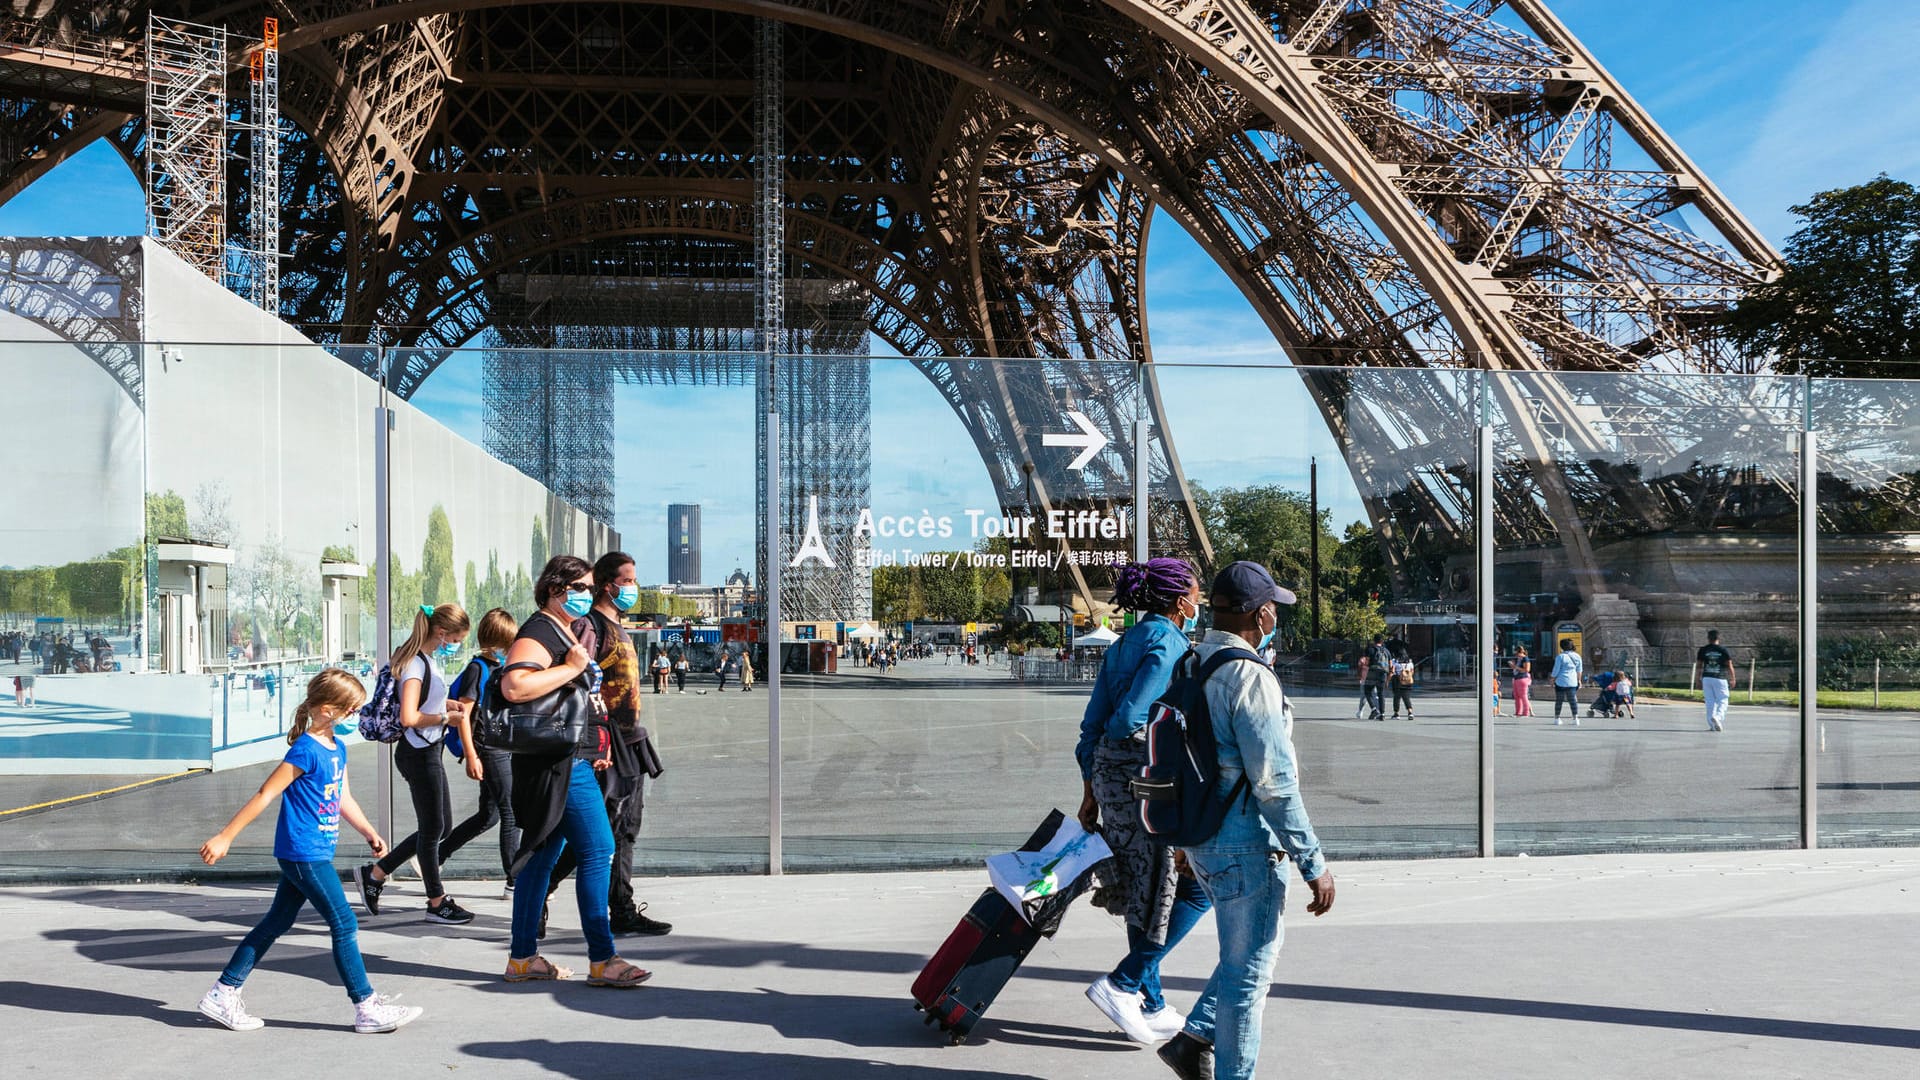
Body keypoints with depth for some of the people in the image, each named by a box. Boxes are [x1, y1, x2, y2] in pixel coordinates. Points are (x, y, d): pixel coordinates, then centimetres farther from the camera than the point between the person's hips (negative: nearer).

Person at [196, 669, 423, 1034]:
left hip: (314, 854, 9)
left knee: (276, 924, 15)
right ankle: (367, 1008, 1)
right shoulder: (305, 751, -17)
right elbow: (266, 795, -17)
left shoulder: (337, 749, 11)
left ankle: (223, 993, 24)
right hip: (303, 854, -9)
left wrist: (369, 832, 16)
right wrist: (225, 837, -15)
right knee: (344, 925, -5)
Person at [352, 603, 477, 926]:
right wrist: (446, 718, -16)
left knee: (441, 828, 16)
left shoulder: (427, 658, 9)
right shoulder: (416, 663, -20)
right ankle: (437, 903, 18)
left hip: (429, 753, 10)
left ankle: (374, 873, 24)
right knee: (432, 829, 4)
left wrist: (447, 703, 11)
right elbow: (408, 717, -28)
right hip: (419, 754, -10)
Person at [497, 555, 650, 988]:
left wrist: (597, 747, 24)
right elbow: (513, 685, -32)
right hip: (558, 763, -10)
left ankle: (522, 957, 19)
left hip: (575, 761, 10)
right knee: (597, 850, -10)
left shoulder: (569, 631, 20)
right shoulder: (539, 632, -13)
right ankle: (602, 960, -6)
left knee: (544, 853, 12)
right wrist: (570, 668, -23)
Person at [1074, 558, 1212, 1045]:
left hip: (1110, 773, 9)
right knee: (1196, 888, 1)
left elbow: (1092, 724, 14)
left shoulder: (1123, 644, 15)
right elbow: (1130, 717, -22)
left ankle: (1152, 1006, 22)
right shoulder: (1170, 643, -12)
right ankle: (1121, 984, 0)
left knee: (1144, 892, 15)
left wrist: (1091, 790, 18)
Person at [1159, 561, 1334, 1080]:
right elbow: (1274, 782, -22)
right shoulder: (1249, 676, -19)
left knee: (1245, 956, 23)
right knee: (1249, 967, 4)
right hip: (1245, 844, -9)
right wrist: (1313, 863, -17)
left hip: (1202, 837, 9)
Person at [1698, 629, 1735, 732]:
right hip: (1720, 679, -2)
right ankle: (1718, 717, -22)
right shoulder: (1723, 650, -1)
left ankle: (1712, 725, 6)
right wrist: (1732, 679, 8)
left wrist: (1699, 680, 12)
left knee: (1710, 701, 7)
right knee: (1722, 701, 4)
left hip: (1706, 678, 2)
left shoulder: (1703, 650, 3)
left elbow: (1699, 666, 5)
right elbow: (1729, 666, -1)